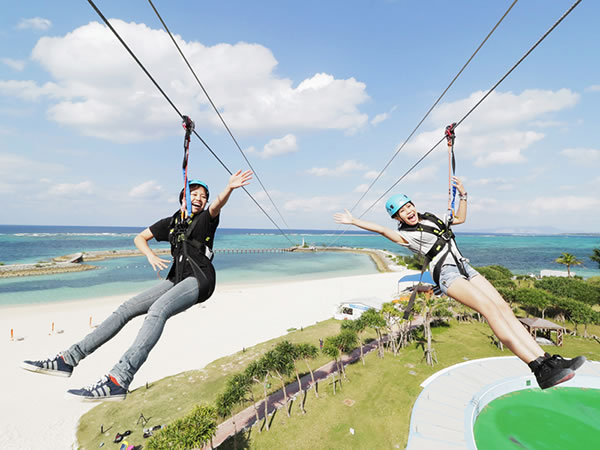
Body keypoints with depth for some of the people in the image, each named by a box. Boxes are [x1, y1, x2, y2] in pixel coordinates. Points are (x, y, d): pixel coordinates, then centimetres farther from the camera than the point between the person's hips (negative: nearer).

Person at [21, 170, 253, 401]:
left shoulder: (206, 219, 4)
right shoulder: (170, 223, 18)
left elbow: (217, 205, -18)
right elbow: (140, 237, 22)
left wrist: (230, 187, -40)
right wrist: (150, 255, 0)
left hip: (200, 280, -7)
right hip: (177, 279, 7)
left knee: (157, 310, -32)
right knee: (126, 309, 3)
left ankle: (118, 380, -40)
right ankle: (69, 358, 10)